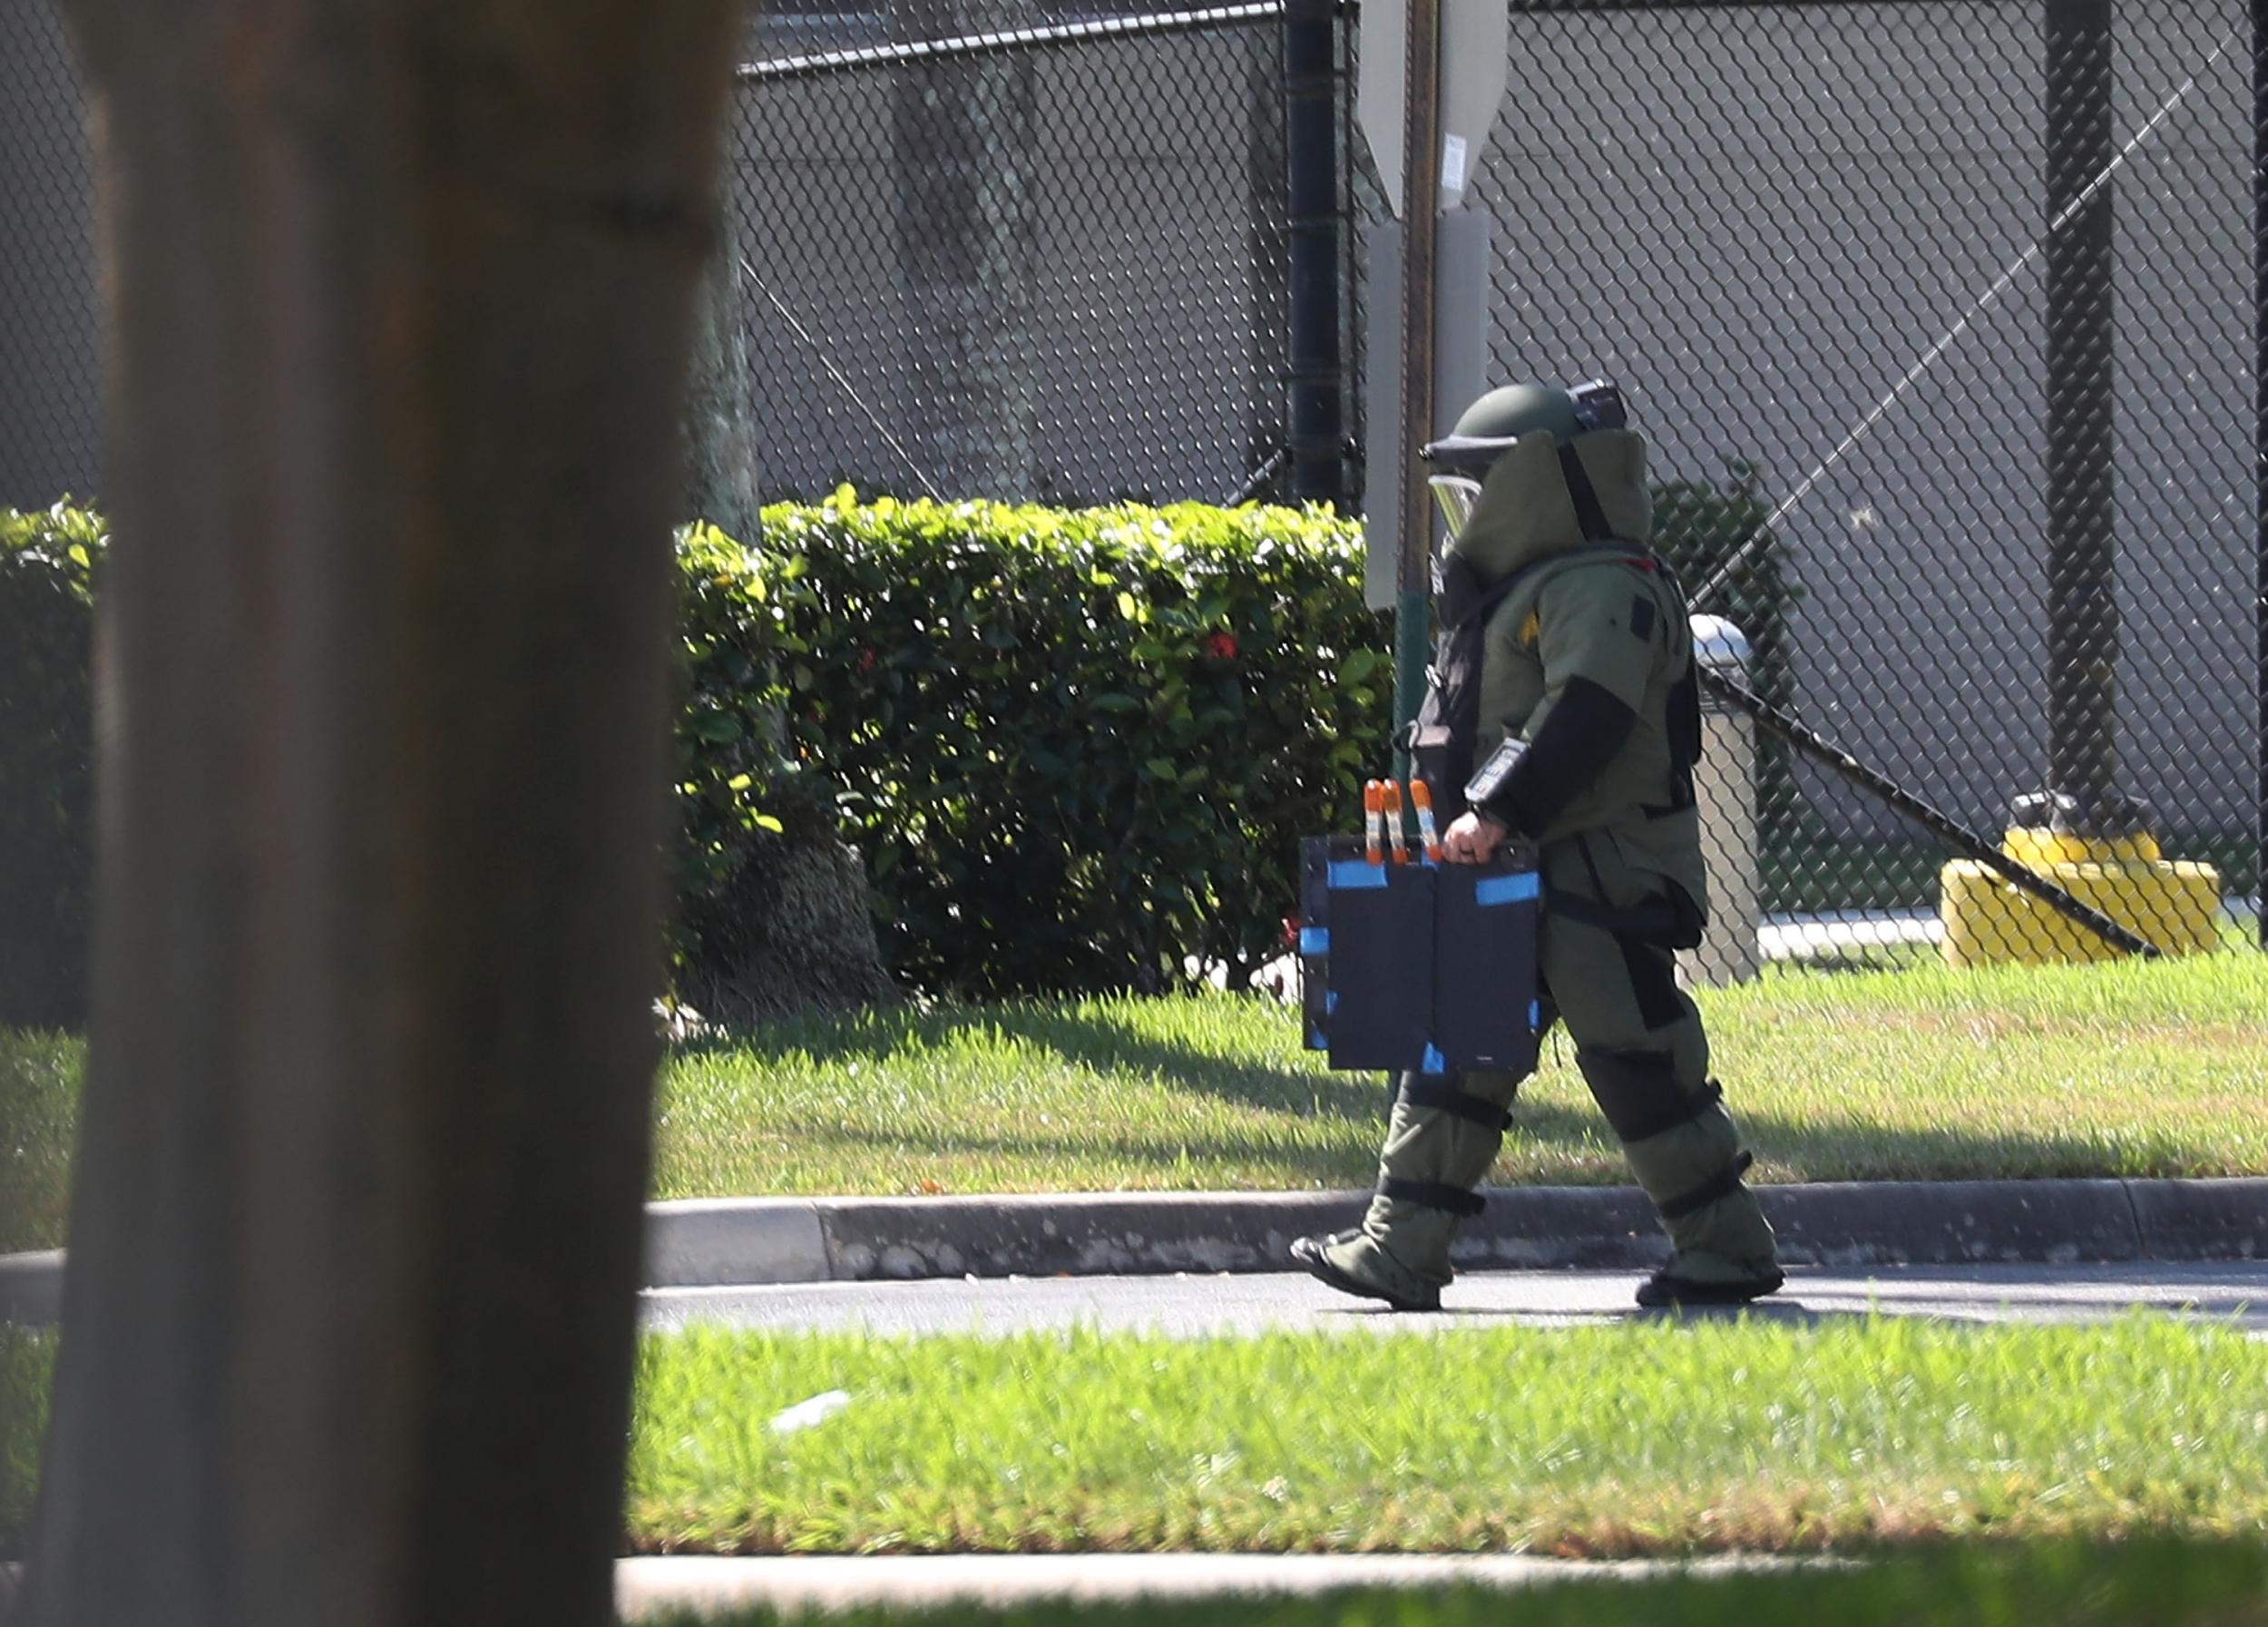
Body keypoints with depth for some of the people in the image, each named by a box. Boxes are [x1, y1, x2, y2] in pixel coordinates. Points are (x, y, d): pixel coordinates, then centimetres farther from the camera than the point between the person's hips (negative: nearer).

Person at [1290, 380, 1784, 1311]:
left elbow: (1584, 718, -26)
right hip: (1513, 882, 10)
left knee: (1636, 1060, -7)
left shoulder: (1603, 592, -13)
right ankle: (1401, 1250, 5)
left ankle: (1730, 1248, 1)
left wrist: (1499, 811, -32)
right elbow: (1464, 727, 27)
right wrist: (1458, 819, 14)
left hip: (1603, 875, -10)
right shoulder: (1508, 594, 21)